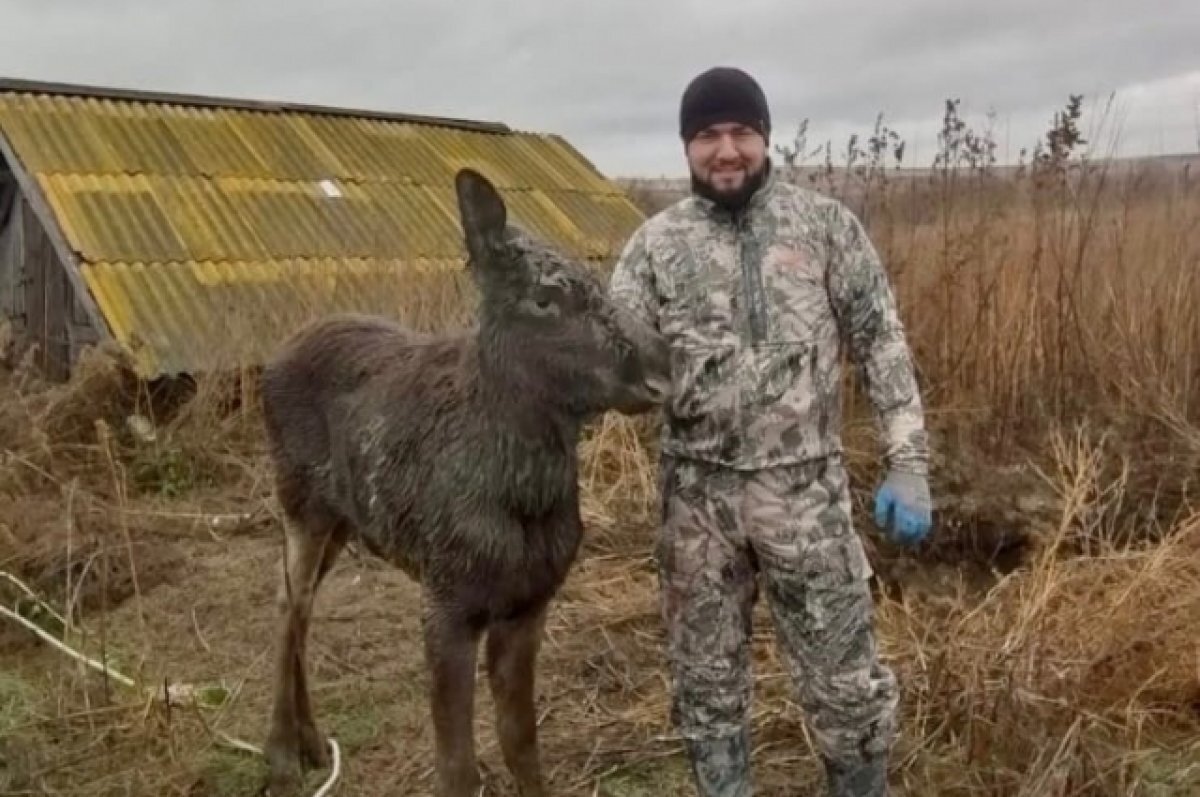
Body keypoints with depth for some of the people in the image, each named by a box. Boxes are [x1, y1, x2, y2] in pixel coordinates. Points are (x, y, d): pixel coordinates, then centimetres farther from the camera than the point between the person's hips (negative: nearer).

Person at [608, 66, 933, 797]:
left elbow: (882, 344, 0)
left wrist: (909, 464, -6)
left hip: (805, 487, -1)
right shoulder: (655, 243, 3)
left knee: (845, 677, 8)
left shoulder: (825, 223, 0)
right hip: (697, 493, 2)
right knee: (706, 674, 15)